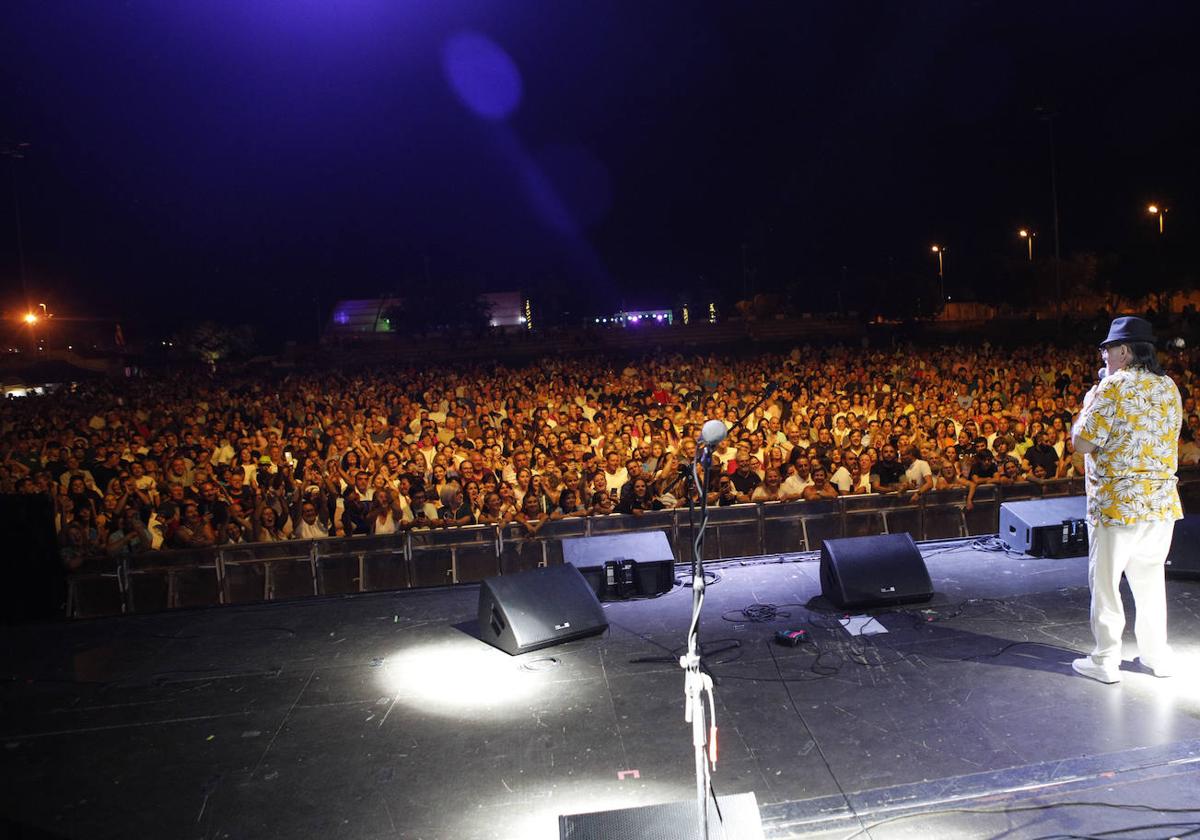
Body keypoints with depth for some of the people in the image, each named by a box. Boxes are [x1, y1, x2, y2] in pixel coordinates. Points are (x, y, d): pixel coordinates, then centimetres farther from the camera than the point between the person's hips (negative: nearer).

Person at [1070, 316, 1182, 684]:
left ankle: (1105, 661, 12)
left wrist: (1089, 402, 0)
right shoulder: (1170, 388, 8)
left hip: (1116, 502, -7)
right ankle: (1156, 654, 29)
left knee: (1105, 582, 4)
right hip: (1162, 501, 7)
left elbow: (1082, 442, -15)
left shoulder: (1114, 386, -14)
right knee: (1150, 579, 19)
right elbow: (1164, 439, 19)